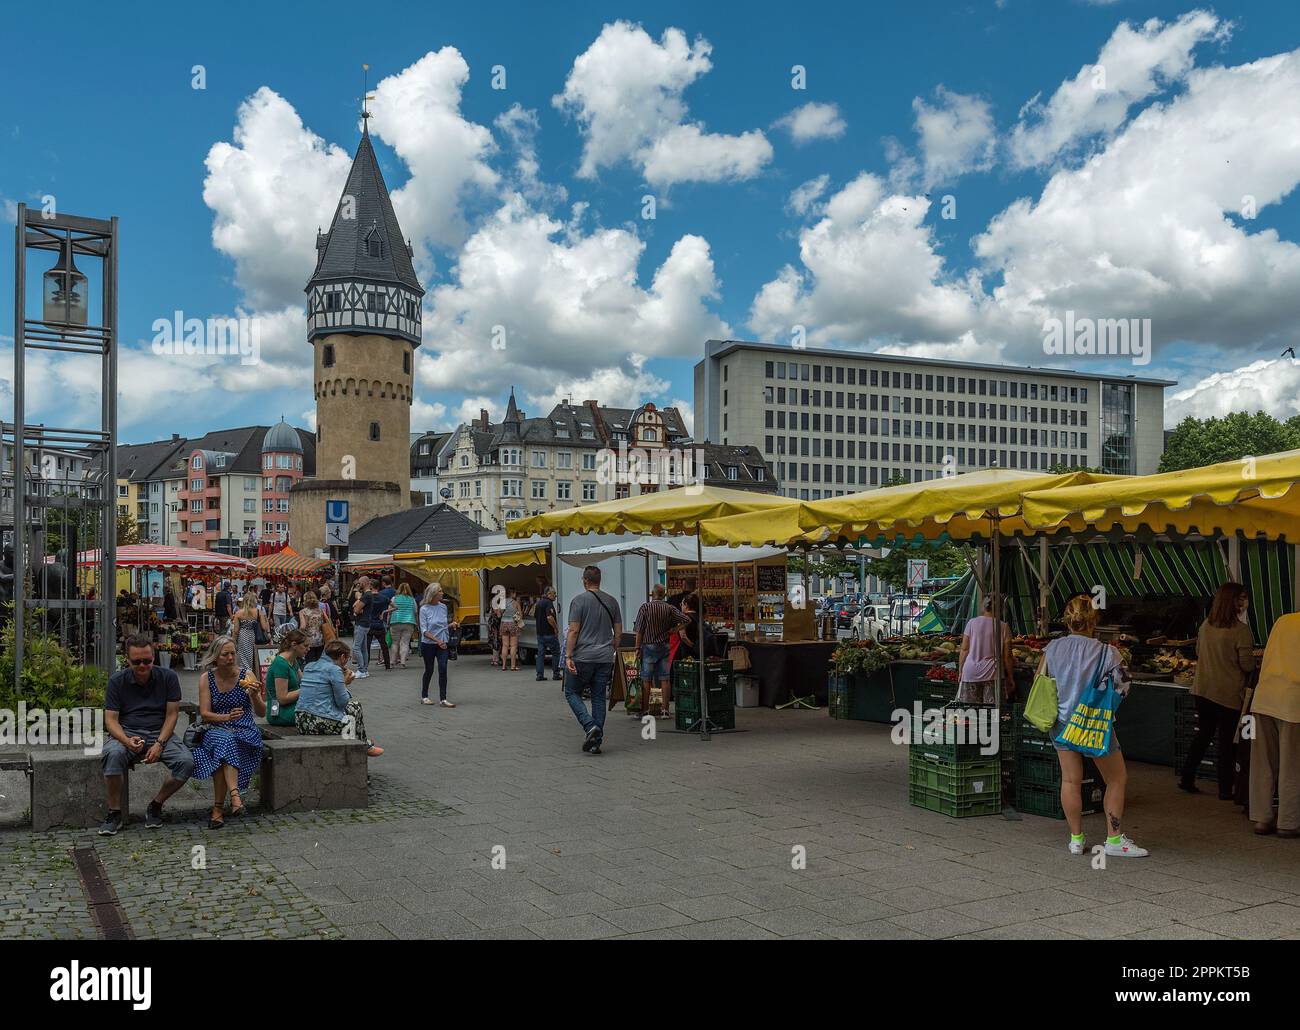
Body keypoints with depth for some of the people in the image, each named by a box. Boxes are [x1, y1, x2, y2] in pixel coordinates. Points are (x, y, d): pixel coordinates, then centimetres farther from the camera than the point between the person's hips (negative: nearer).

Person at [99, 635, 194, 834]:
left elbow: (172, 714, 1)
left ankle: (155, 806, -2)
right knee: (113, 754, -36)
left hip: (160, 734, 1)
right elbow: (110, 719, -3)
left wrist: (159, 744, -14)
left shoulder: (168, 677, 2)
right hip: (127, 733, -1)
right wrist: (127, 741, -23)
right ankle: (114, 814, -20)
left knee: (186, 762, -26)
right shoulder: (117, 680, 1)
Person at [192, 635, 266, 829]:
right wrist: (227, 717, -19)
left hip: (245, 731, -1)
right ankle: (234, 794, -44)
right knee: (223, 740, -35)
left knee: (224, 744, -33)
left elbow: (262, 713, 0)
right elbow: (204, 714, -2)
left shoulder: (246, 675, 1)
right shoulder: (206, 678, 3)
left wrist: (255, 696, -21)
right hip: (216, 728, 1)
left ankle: (219, 807, -33)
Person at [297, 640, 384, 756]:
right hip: (322, 723, -8)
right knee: (355, 704, 19)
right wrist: (345, 683, 9)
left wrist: (342, 682, 19)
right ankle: (365, 745, 29)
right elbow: (342, 702, -9)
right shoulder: (334, 670, -10)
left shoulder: (309, 667, 14)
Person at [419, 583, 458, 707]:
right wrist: (437, 640, -22)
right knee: (429, 670, 8)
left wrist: (451, 625, -6)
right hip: (428, 644, -3)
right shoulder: (424, 609, -10)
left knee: (443, 669, -8)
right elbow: (424, 631, -13)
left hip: (442, 644, 3)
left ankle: (443, 699, -7)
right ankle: (424, 696, 26)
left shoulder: (443, 607, 5)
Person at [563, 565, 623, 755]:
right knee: (599, 698, 9)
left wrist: (568, 657, -10)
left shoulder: (579, 600, -7)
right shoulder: (612, 602, 8)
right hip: (605, 659, 5)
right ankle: (596, 740, 7)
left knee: (572, 693, 9)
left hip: (582, 658, -4)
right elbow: (618, 633, 10)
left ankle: (590, 726, -10)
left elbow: (573, 631, -11)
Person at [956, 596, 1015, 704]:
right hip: (992, 673, -1)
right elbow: (1007, 656, 1)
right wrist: (1010, 678, 11)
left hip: (971, 672, 1)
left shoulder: (972, 623, 2)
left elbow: (964, 650, 3)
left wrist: (960, 672, 11)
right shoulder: (1003, 627, -1)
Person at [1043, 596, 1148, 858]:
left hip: (1061, 722, 4)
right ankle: (1115, 839, 16)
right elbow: (1121, 689, -11)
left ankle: (1076, 839, 19)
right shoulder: (1105, 652, -17)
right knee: (1117, 779, 13)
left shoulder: (1053, 648, -6)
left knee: (1070, 781, 12)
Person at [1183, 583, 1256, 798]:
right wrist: (1254, 660, 7)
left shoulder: (1206, 626, 0)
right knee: (1227, 740, 7)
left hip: (1202, 690, 5)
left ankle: (1187, 778, 20)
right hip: (1229, 695, -5)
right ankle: (1225, 789, 14)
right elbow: (1247, 665, -14)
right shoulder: (1241, 630, -17)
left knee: (1203, 734, 19)